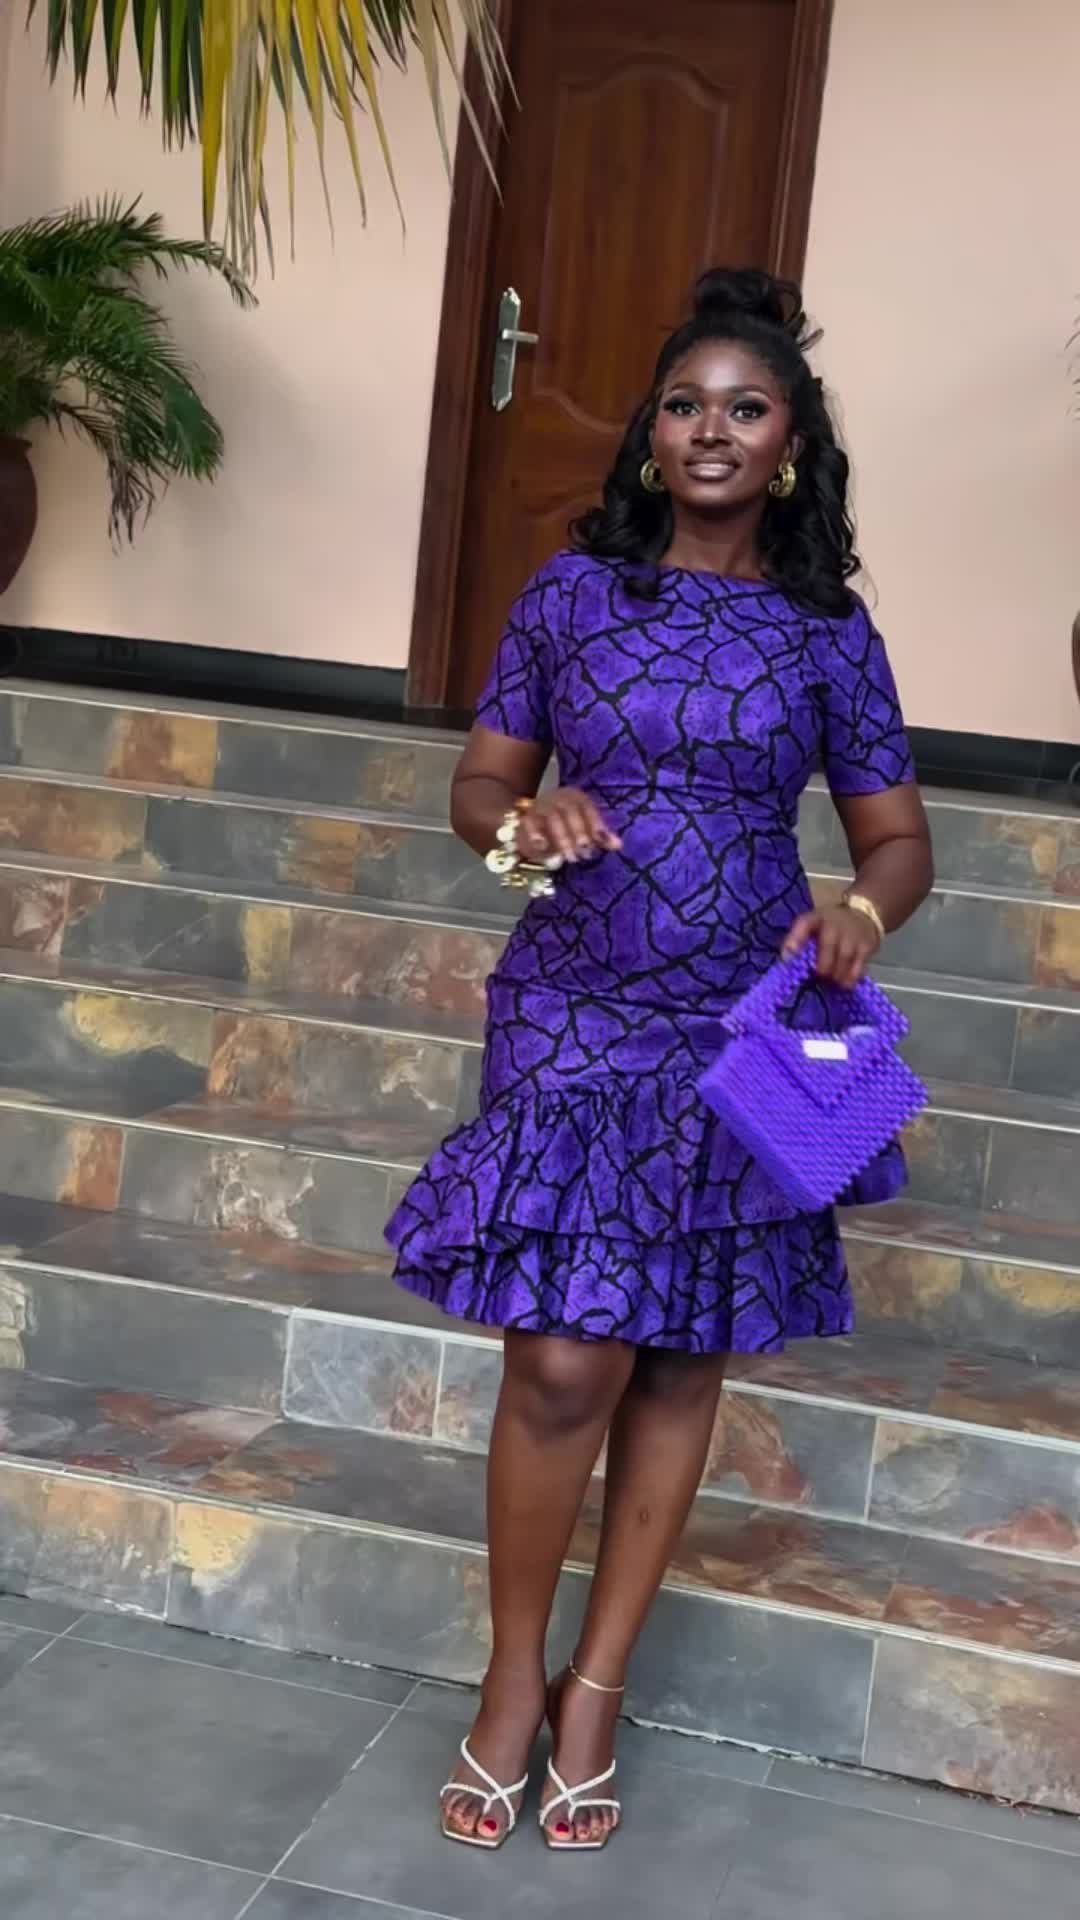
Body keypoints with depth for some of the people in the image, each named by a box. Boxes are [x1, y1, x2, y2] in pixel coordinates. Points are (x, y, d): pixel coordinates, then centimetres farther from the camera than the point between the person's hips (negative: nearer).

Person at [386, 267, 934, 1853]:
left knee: (681, 1362, 8)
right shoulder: (574, 590, 2)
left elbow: (898, 838, 7)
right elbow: (477, 783, 8)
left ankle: (597, 1684, 25)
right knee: (565, 1359, -7)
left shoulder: (830, 632, 2)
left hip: (746, 1032, 1)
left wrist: (859, 912, -15)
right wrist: (525, 817, -15)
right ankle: (515, 1672, 17)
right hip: (575, 1019, -1)